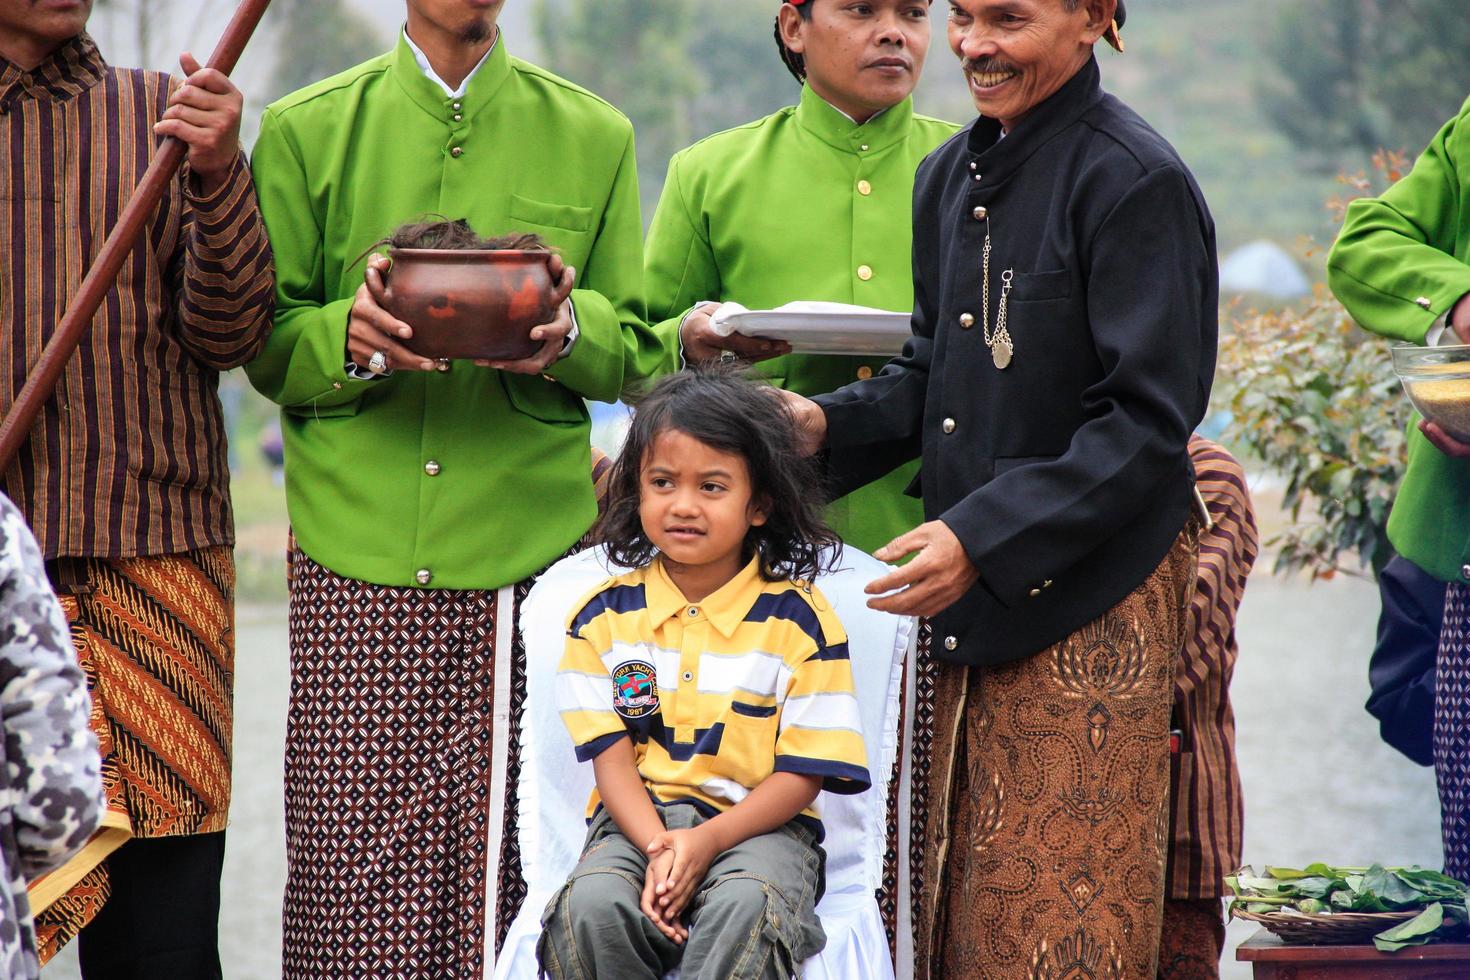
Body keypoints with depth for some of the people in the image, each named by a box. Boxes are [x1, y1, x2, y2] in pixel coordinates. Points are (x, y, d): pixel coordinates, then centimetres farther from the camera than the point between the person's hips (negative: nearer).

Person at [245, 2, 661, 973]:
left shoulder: (593, 136, 12)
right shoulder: (306, 131, 9)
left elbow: (634, 350, 12)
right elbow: (265, 347, 7)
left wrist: (570, 330, -10)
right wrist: (351, 335, -14)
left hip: (533, 548, 1)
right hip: (357, 561, -1)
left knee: (512, 851, -4)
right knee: (356, 859, -4)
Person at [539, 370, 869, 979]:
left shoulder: (799, 619, 0)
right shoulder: (604, 615, 7)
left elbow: (803, 774, -3)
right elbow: (612, 756, 1)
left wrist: (705, 842, -18)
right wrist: (659, 849, -18)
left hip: (757, 825, -2)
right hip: (637, 820, 2)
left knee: (746, 907, -36)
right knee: (592, 905, -31)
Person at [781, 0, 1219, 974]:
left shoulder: (1136, 180, -12)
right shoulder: (952, 174, 12)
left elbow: (1149, 420, -16)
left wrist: (985, 537, -22)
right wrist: (829, 424, 0)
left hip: (1089, 590, -7)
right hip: (969, 597, 7)